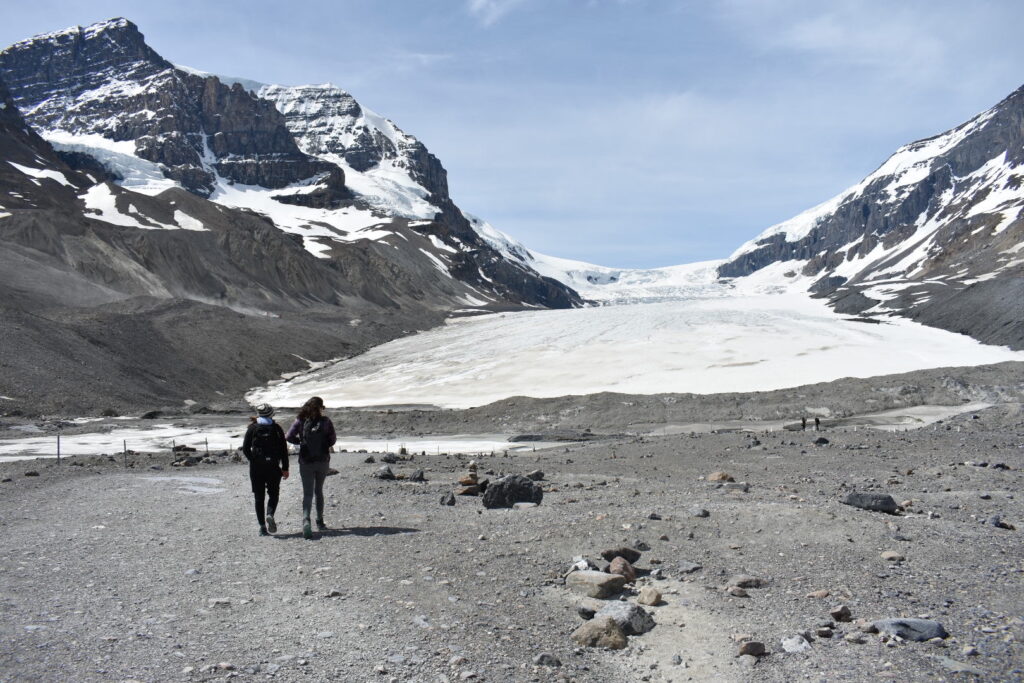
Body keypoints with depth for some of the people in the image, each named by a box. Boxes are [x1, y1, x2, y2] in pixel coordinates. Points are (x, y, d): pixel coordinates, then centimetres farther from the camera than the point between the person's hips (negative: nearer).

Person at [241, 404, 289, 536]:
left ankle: (262, 527, 4)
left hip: (256, 467, 0)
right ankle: (270, 515, -16)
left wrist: (253, 460, 13)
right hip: (273, 466, 0)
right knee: (273, 494, 12)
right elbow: (283, 449, -1)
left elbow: (245, 448, -3)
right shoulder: (277, 428, 2)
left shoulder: (252, 428, 2)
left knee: (259, 497, 7)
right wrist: (285, 468, 2)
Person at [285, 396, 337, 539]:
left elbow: (288, 437, -9)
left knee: (308, 493, -2)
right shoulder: (326, 421, -5)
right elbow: (333, 439, -4)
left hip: (306, 462, -1)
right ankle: (320, 521, 24)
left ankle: (306, 521, -24)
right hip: (323, 461, 1)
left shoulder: (300, 421, -4)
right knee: (319, 490, 19)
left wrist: (301, 441, 9)